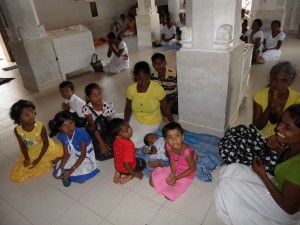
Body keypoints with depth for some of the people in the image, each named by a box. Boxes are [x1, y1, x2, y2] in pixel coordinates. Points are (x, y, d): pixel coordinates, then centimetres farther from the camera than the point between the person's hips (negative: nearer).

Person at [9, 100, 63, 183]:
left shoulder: (40, 127, -32)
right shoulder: (17, 130, -23)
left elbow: (46, 143, -20)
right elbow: (23, 145, -6)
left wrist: (38, 159, -20)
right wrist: (26, 158, -16)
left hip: (47, 149, -2)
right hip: (32, 153, 2)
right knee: (16, 176, 0)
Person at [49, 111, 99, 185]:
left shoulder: (81, 133, -32)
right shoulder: (62, 136, -14)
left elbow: (83, 155, -24)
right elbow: (66, 154, -6)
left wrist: (72, 170, -25)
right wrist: (59, 168, -18)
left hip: (86, 158, -5)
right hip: (73, 157, 5)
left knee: (81, 178, -21)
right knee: (57, 173, -5)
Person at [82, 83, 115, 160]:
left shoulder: (109, 106, -17)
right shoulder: (87, 109, -20)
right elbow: (94, 127, -24)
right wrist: (101, 143, -32)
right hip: (95, 134, -1)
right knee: (101, 155, -18)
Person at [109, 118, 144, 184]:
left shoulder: (117, 140, -15)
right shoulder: (128, 145, -38)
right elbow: (126, 164, -34)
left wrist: (134, 149, 13)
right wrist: (135, 174, -20)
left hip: (118, 165, 6)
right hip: (126, 169, -5)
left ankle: (118, 173, 15)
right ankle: (129, 176, 2)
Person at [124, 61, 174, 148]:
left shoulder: (157, 89, -25)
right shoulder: (131, 89, -15)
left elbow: (165, 108, -14)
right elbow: (128, 108, -1)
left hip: (151, 123, -4)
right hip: (135, 119, 4)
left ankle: (148, 136, 13)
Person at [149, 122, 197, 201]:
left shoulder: (187, 152, -36)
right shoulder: (168, 147, -21)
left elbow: (192, 169, -22)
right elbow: (172, 160, -3)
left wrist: (176, 178, -18)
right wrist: (173, 173, -18)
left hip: (186, 174, -4)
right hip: (174, 169, 5)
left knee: (169, 196, -14)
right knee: (152, 181, 1)